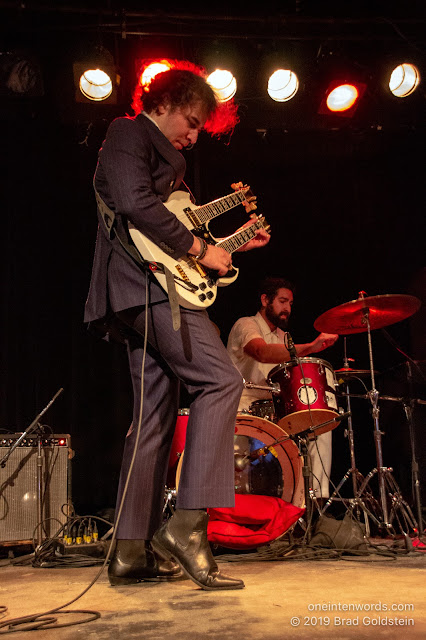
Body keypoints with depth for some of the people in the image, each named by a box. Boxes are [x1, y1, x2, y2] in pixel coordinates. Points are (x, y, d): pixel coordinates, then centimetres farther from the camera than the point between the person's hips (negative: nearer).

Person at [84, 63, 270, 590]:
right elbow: (136, 203, -18)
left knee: (155, 413, 5)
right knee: (220, 381, -16)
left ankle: (132, 552, 8)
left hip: (144, 293, 10)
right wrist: (200, 249, -13)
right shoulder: (128, 134, 2)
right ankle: (187, 523, -16)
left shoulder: (162, 154, 32)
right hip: (147, 284, -10)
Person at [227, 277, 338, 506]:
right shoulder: (246, 325, -8)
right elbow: (263, 353, -32)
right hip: (243, 407, -8)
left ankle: (319, 495, -10)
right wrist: (309, 347, -43)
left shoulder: (282, 336, 19)